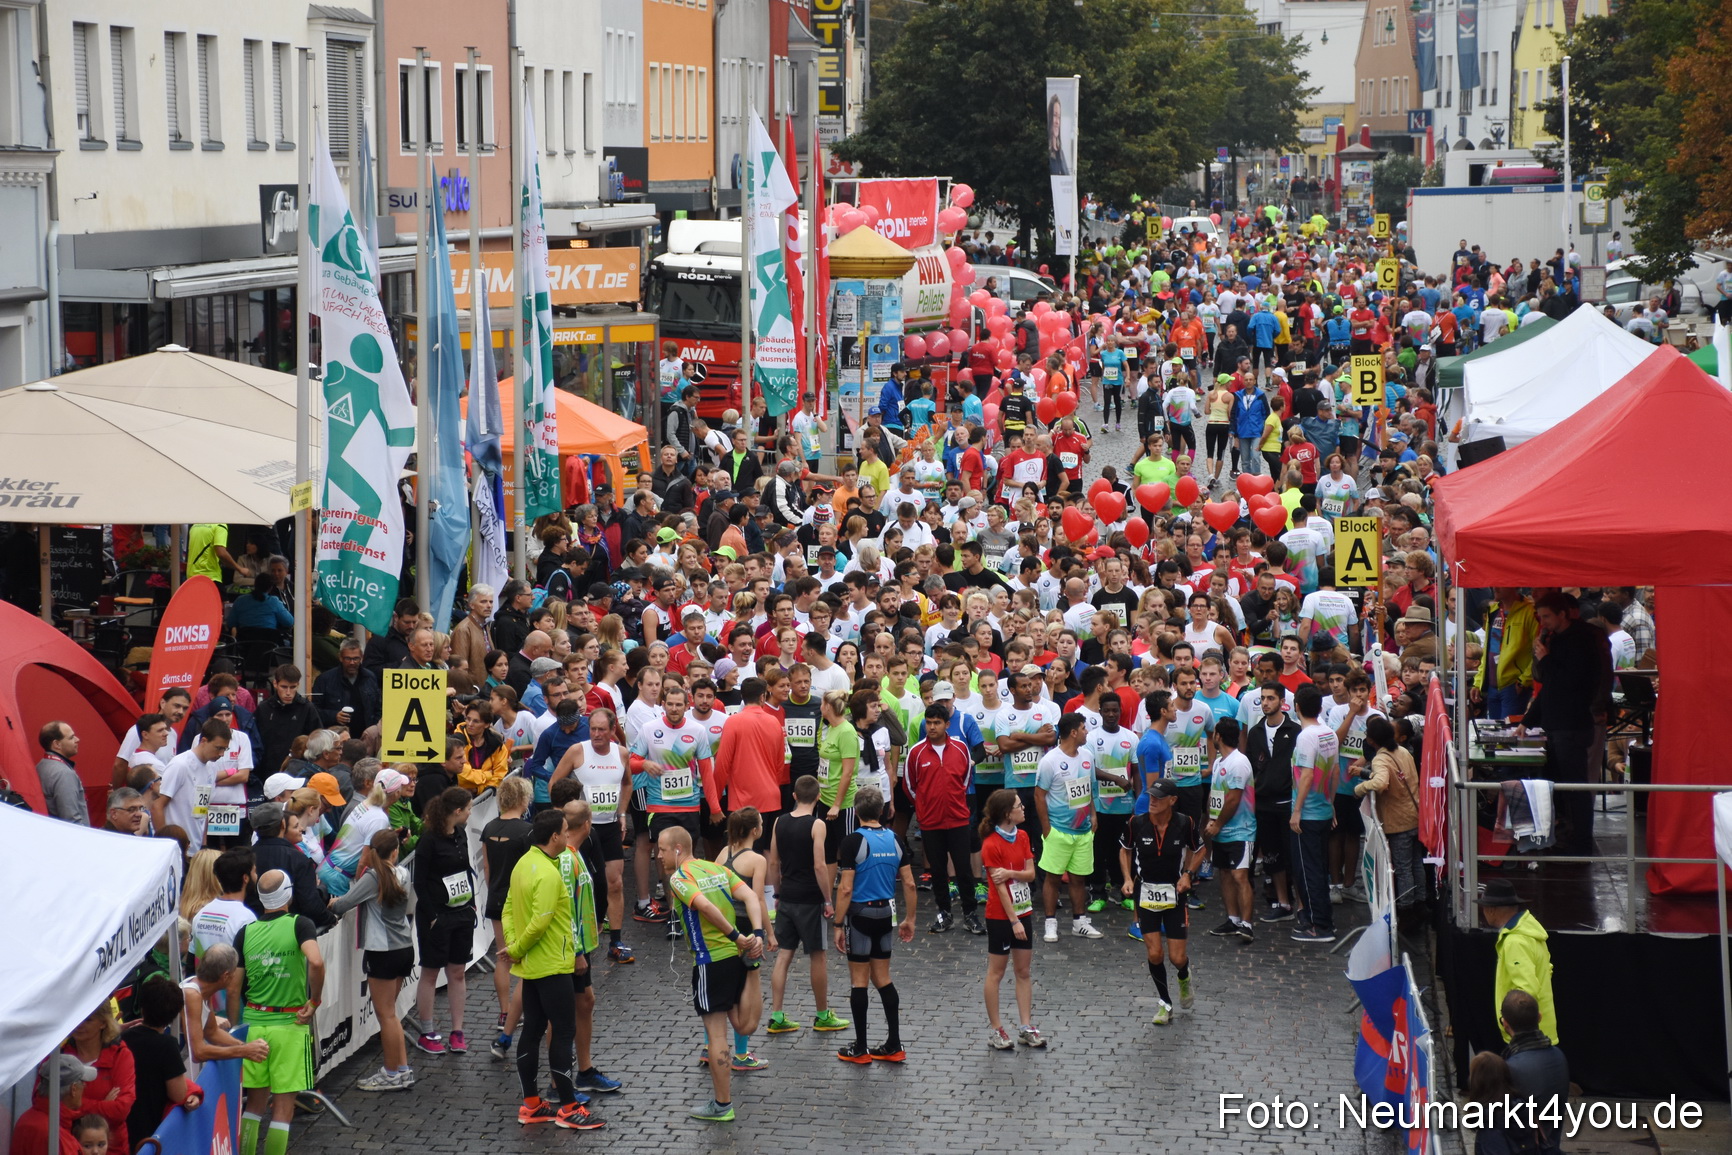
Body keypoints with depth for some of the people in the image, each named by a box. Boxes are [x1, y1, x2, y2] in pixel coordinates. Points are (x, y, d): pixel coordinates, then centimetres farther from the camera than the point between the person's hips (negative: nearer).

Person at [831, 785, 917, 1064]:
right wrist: (909, 920, 14)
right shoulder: (894, 840, 2)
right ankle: (894, 1045, 13)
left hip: (860, 914, -5)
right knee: (882, 978, 14)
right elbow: (909, 884, 4)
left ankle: (860, 1049, 9)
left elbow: (845, 888, -17)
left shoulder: (854, 842, -14)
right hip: (885, 914, 5)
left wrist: (838, 924, -10)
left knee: (859, 979, 3)